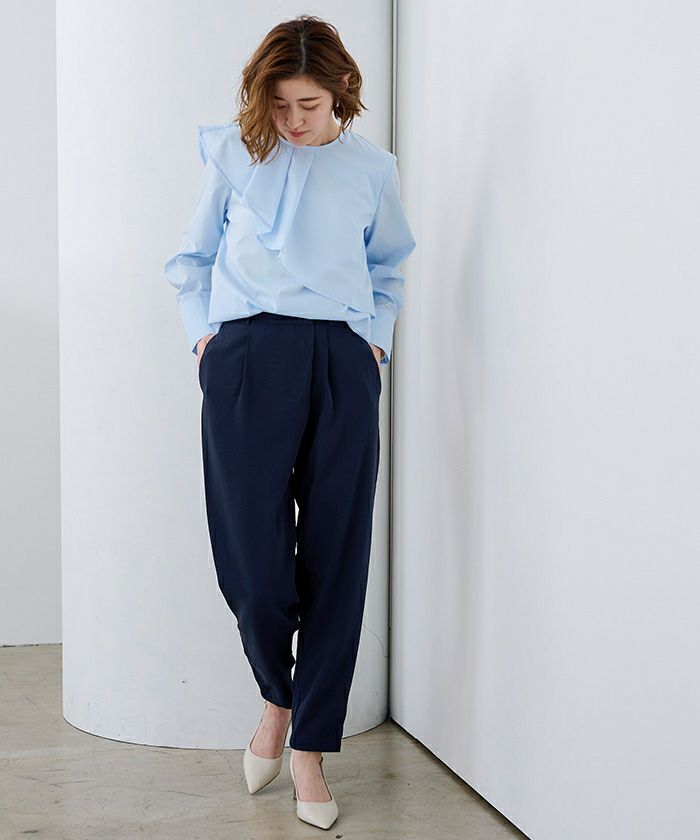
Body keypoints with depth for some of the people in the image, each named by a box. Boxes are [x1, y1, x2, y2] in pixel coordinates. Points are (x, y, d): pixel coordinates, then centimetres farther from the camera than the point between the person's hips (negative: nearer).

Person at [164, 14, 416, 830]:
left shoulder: (371, 168, 13)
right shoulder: (233, 153, 10)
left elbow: (389, 267, 25)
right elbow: (192, 258, 17)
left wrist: (376, 336, 11)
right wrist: (203, 333, 4)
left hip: (343, 365, 2)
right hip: (247, 357, -1)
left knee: (335, 557, 0)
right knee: (253, 557, -7)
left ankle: (310, 745, 13)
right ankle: (277, 696, 25)